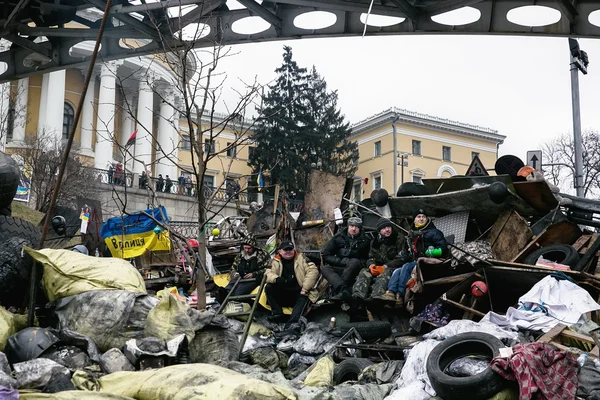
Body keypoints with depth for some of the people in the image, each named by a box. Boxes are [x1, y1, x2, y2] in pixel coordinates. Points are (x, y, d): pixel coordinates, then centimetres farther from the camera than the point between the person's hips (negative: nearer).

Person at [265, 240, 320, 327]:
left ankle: (291, 324, -47)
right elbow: (268, 274, -6)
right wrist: (276, 279, -30)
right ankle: (278, 313, -17)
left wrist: (305, 289, -17)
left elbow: (313, 270, -9)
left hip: (299, 293, -2)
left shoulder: (301, 258, 1)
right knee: (269, 287, -17)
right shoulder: (276, 261, 6)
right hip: (283, 295, 3)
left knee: (303, 299, -32)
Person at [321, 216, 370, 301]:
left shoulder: (364, 241, 7)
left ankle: (338, 291, -42)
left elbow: (366, 260, 5)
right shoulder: (338, 238, 8)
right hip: (338, 269, 2)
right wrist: (343, 261, -9)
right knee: (324, 268, -27)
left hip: (354, 271, -2)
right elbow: (325, 255, 3)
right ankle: (344, 290, -53)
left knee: (355, 262, -33)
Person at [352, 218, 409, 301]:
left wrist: (385, 267, -19)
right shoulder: (375, 241, 16)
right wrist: (372, 265, -12)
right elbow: (371, 257, 15)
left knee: (386, 273, -38)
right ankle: (357, 297, -46)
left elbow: (401, 259, -10)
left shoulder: (400, 239, -1)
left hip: (393, 267, -5)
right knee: (364, 272, -22)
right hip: (378, 267, 5)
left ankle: (376, 297, -64)